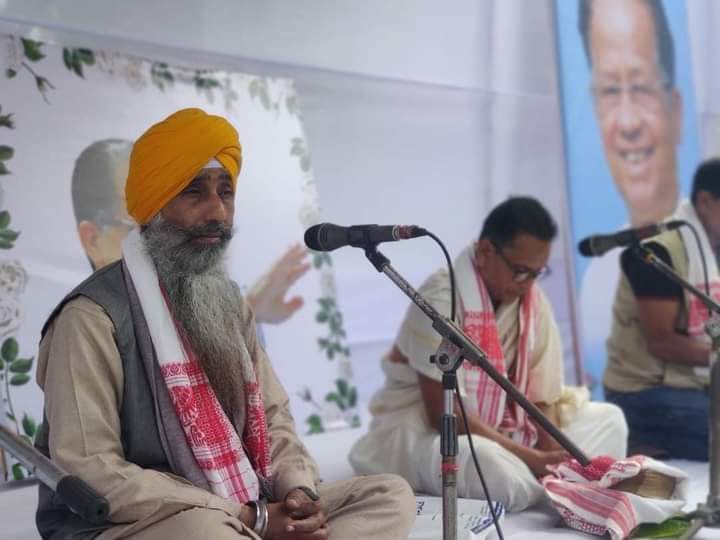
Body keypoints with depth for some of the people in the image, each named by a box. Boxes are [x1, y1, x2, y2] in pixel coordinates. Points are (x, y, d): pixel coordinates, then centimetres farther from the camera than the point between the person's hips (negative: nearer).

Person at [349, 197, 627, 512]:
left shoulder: (534, 302, -2)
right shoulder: (441, 299, -22)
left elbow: (541, 400, -1)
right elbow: (444, 414, -25)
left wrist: (553, 461, -20)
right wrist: (530, 459, -26)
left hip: (501, 431, 7)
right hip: (423, 433, -7)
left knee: (608, 419, 1)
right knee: (501, 473, -38)